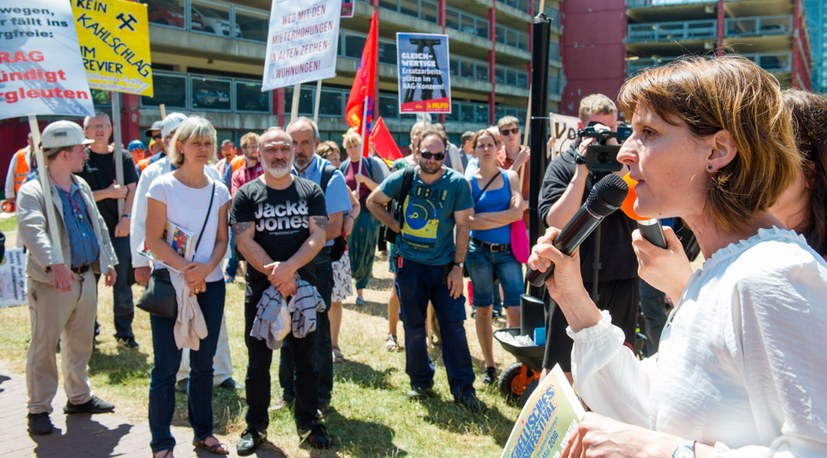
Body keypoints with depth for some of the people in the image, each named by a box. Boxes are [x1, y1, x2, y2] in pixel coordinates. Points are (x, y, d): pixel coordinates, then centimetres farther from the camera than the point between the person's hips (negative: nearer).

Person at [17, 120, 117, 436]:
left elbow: (98, 226, 21)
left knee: (81, 343, 18)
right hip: (51, 284, -7)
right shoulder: (33, 192, -14)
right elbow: (32, 231, -30)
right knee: (44, 347, 2)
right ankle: (38, 410, 13)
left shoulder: (81, 187, 12)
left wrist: (108, 261, 20)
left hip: (85, 277, 7)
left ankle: (79, 397, 33)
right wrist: (55, 263, -44)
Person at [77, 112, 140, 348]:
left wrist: (126, 218, -11)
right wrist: (108, 193, -14)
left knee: (122, 281, 3)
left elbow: (131, 190, 2)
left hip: (119, 228, 1)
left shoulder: (123, 157, 7)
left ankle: (124, 331, 12)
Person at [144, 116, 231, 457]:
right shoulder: (163, 186, -6)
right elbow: (154, 240, -10)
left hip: (210, 284, 4)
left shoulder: (219, 190, 6)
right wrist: (186, 269, -19)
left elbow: (222, 239, 6)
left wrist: (206, 268, -12)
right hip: (170, 284, -4)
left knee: (204, 363, 13)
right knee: (166, 367, -1)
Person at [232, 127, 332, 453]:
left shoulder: (311, 191, 4)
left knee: (306, 359, 8)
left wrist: (288, 268, -19)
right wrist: (273, 272, -18)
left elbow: (318, 236, -5)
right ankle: (256, 426, 20)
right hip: (261, 289, -1)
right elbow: (244, 241, -7)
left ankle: (308, 423, 21)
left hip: (304, 288, 1)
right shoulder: (247, 195, 1)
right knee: (258, 362, 8)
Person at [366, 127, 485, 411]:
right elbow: (373, 202, 10)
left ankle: (463, 389, 6)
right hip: (410, 264, 1)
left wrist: (458, 266, -9)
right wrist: (397, 226, -1)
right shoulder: (403, 178, -4)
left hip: (444, 266, -1)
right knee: (414, 327, 8)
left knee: (454, 326, -1)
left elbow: (462, 226, -5)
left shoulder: (457, 183, -8)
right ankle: (421, 382, 24)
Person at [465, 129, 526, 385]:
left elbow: (517, 212, -9)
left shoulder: (510, 177, 6)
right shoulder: (468, 181, 2)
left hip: (508, 251, 0)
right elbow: (469, 221, -10)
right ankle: (489, 366, 16)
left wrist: (483, 216, -11)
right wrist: (506, 216, -10)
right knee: (483, 309, 6)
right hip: (479, 251, 0)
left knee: (515, 309, -8)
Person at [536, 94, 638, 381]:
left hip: (621, 278, 3)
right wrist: (581, 172, -19)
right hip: (575, 278, -3)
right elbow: (556, 221, -15)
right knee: (559, 368, 5)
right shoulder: (563, 165, -2)